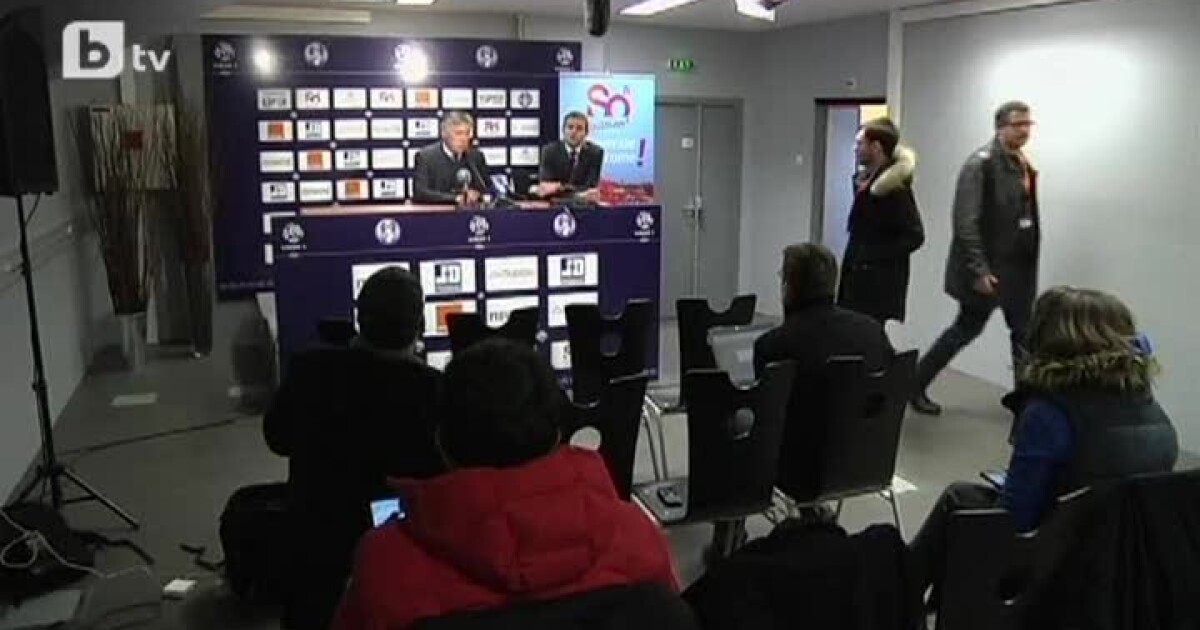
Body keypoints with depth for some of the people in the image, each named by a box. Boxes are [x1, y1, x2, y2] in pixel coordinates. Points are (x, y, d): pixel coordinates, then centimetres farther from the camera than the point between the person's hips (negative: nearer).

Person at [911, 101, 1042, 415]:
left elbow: (1027, 215, 14)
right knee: (967, 329, 5)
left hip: (1018, 268, 7)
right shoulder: (981, 163, -14)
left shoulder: (1024, 165, 10)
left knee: (1024, 335, 7)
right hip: (988, 268, -7)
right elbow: (965, 222, -19)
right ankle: (916, 384, 21)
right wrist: (979, 269, -22)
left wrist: (1030, 264, 10)